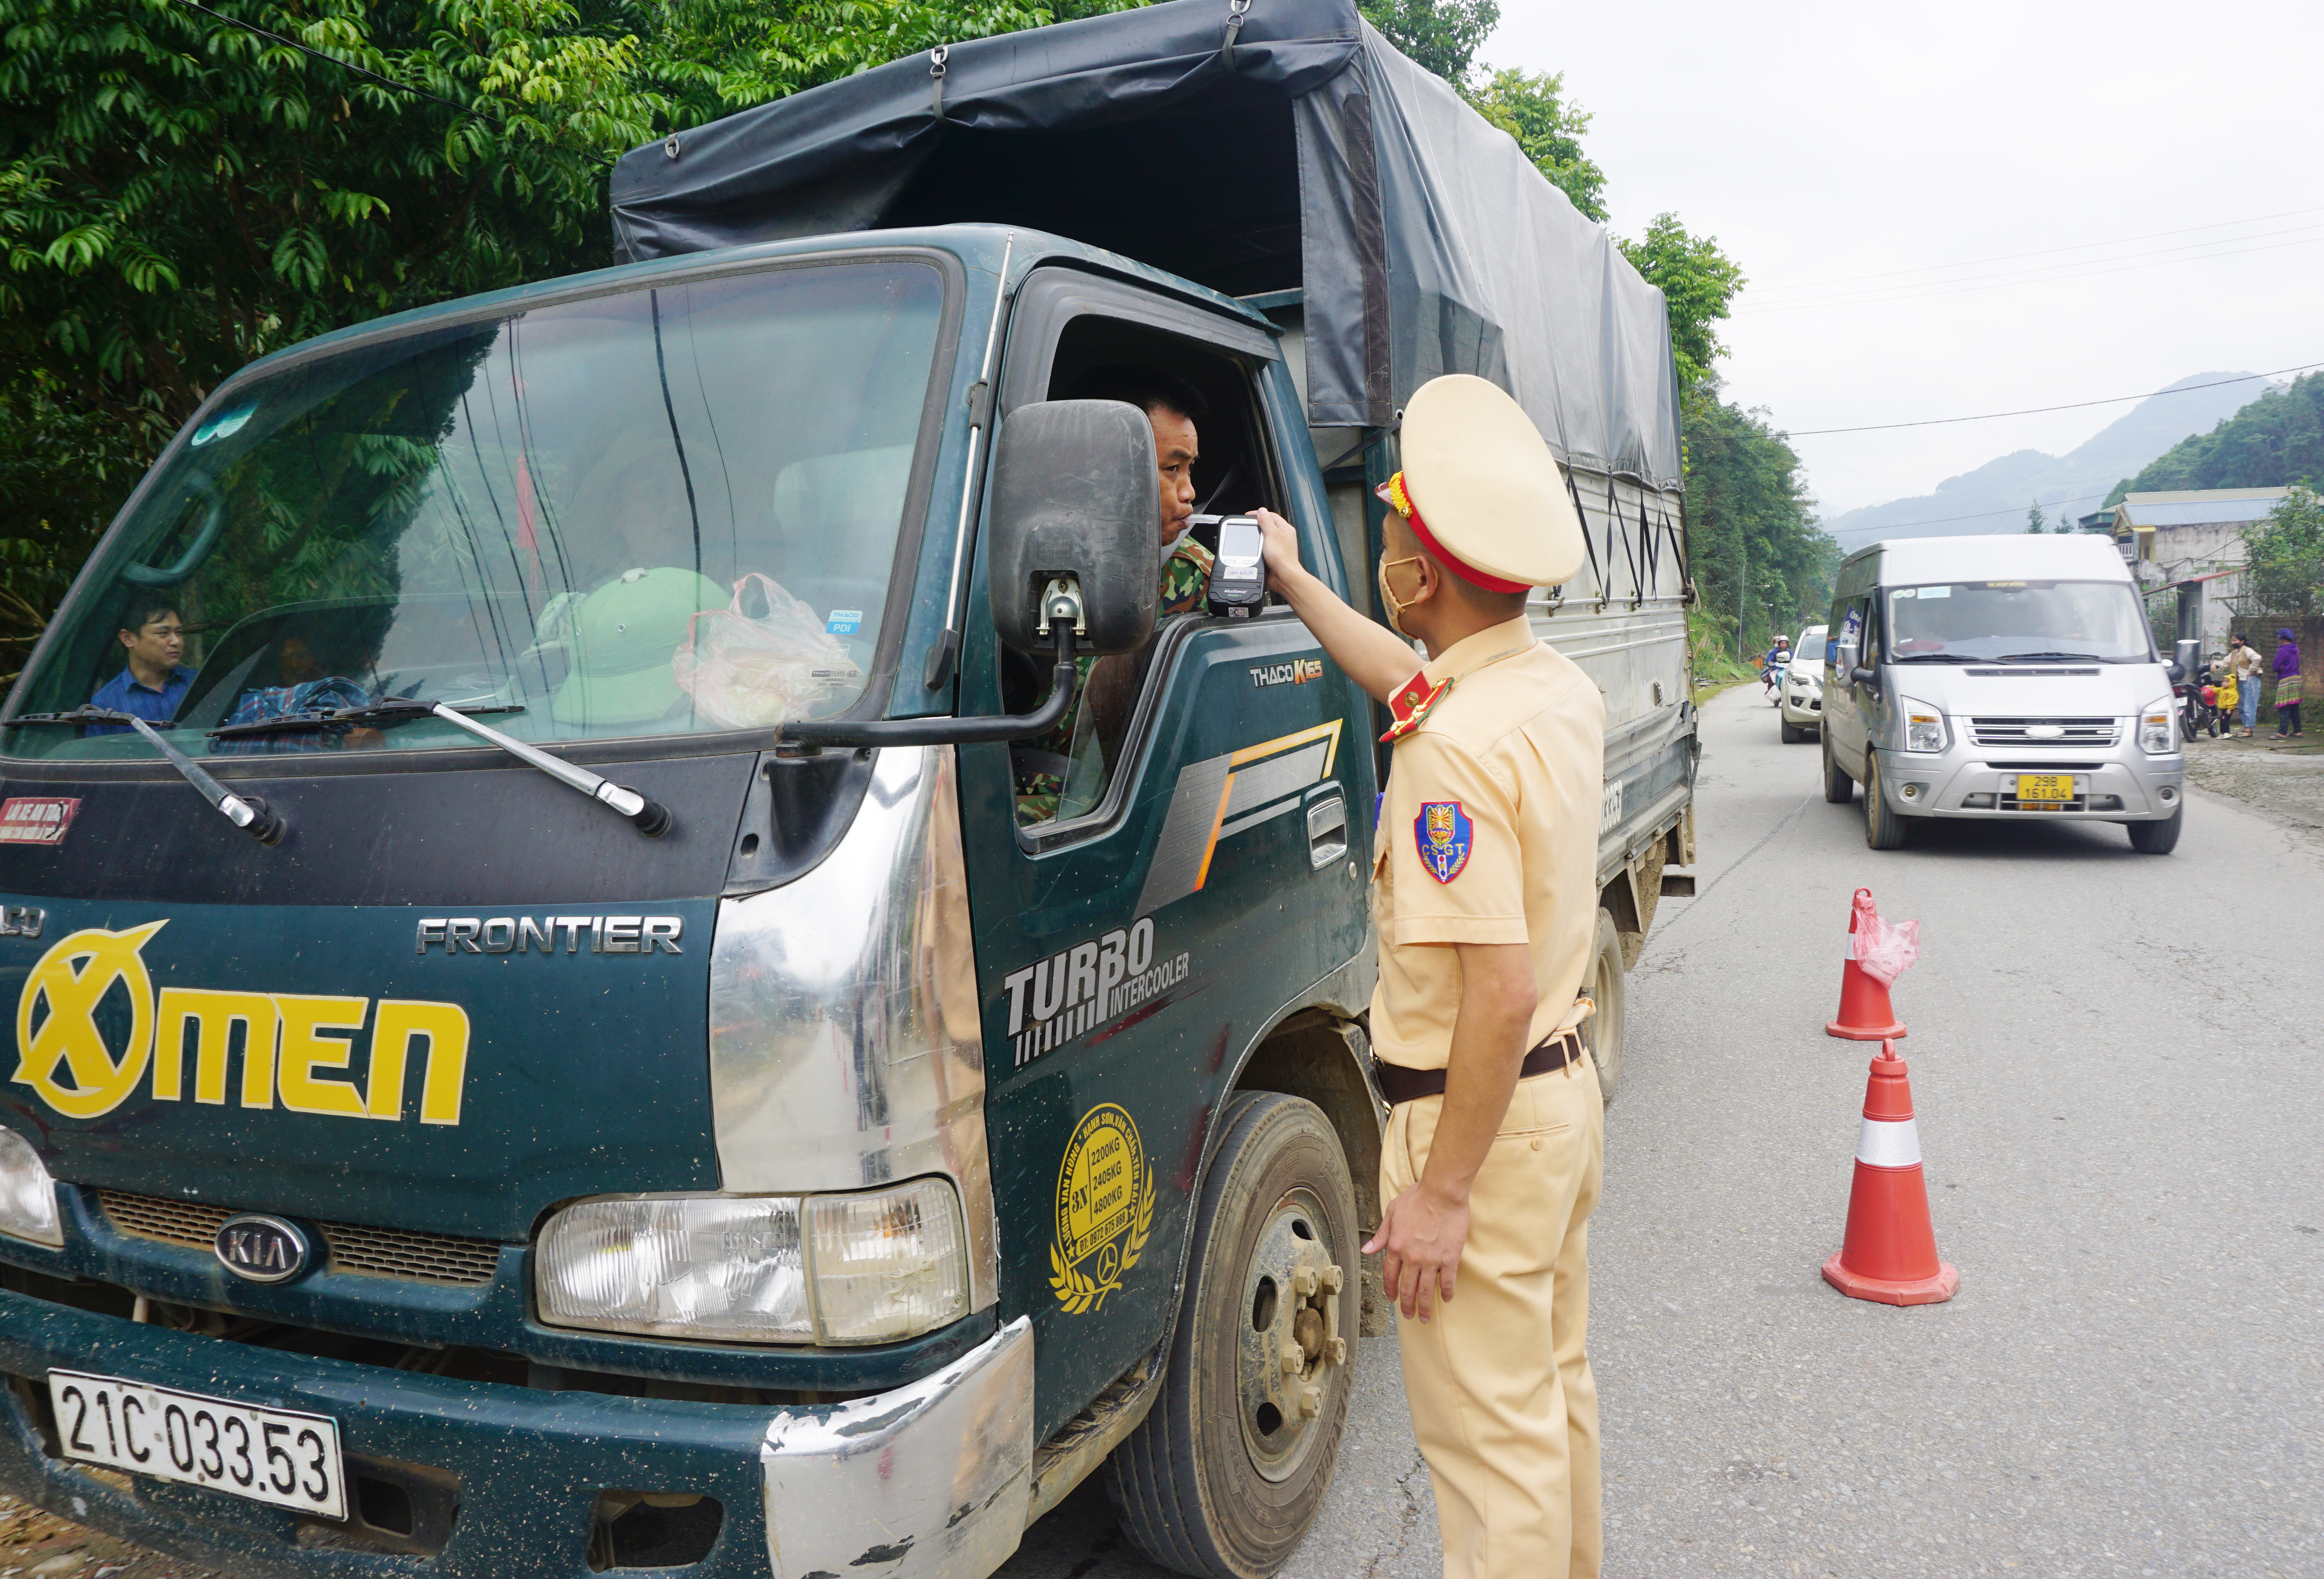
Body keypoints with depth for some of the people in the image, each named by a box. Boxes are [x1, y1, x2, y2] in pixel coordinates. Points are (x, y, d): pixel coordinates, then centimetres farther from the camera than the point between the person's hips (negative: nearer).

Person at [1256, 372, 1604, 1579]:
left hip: (1482, 1117, -10)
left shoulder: (1456, 749, -27)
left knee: (1493, 1439, 5)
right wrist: (1295, 586, 33)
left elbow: (1502, 993, -29)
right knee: (1555, 1389, 26)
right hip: (1565, 1087, 10)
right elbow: (1411, 681, 24)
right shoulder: (1563, 689, 3)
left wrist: (1442, 1194, -22)